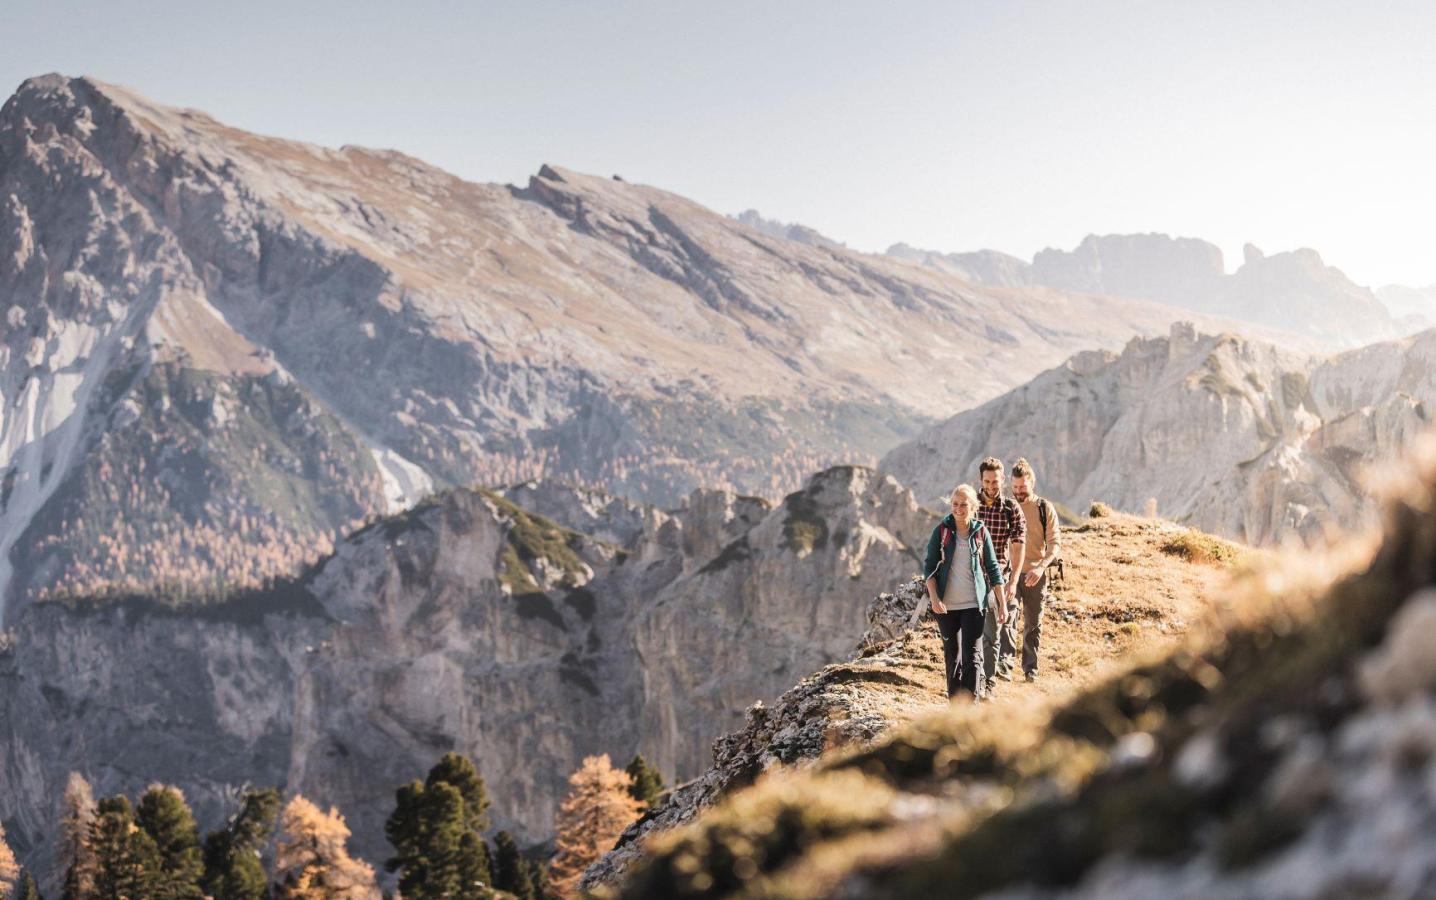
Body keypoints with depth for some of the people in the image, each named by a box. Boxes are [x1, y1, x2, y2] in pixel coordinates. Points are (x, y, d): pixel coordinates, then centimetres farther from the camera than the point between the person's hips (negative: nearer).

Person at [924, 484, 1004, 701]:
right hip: (946, 604, 1)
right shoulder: (942, 531, 0)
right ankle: (954, 703, 20)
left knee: (972, 655, -8)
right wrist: (934, 597, -13)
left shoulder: (981, 532, 1)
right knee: (951, 654, 10)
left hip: (974, 603, -1)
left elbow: (993, 569, 6)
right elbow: (930, 566, 0)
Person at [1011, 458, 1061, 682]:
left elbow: (1055, 543, -5)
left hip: (1035, 575, 0)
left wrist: (1041, 567, -21)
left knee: (1033, 623, 6)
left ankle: (1030, 667, 15)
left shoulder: (1045, 508, 0)